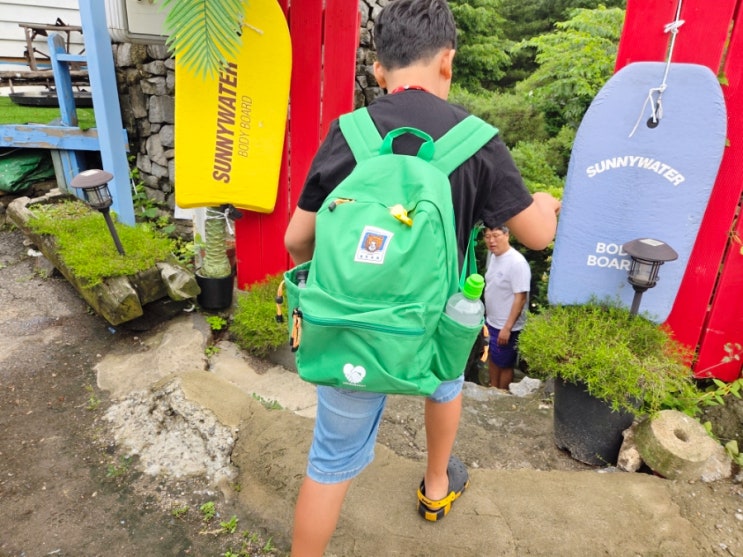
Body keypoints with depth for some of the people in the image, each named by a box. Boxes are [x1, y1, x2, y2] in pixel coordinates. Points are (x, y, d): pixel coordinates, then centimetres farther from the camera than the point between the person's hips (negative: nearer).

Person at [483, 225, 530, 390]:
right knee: (492, 357, 23)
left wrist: (507, 328, -24)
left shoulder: (517, 262, -24)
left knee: (504, 364, 10)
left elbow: (520, 298, -24)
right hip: (491, 321, 8)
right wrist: (487, 316, 16)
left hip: (505, 326, -8)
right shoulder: (493, 256, 2)